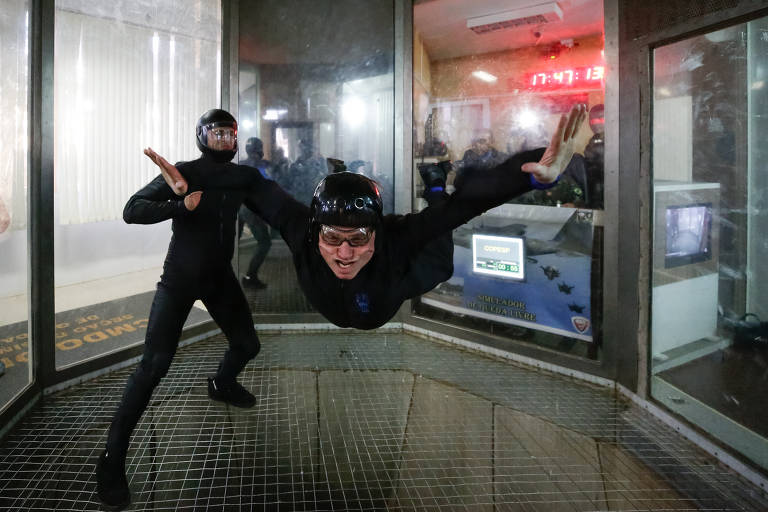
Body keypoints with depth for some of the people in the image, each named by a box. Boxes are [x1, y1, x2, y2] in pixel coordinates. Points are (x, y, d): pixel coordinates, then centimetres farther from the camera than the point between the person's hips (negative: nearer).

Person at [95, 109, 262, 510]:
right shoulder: (185, 172, -12)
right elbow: (131, 211, -20)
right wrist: (180, 206, -35)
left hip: (220, 276, 6)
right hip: (180, 279, -5)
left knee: (247, 344, 15)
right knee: (155, 363, -14)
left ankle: (222, 385, 51)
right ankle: (112, 458, -4)